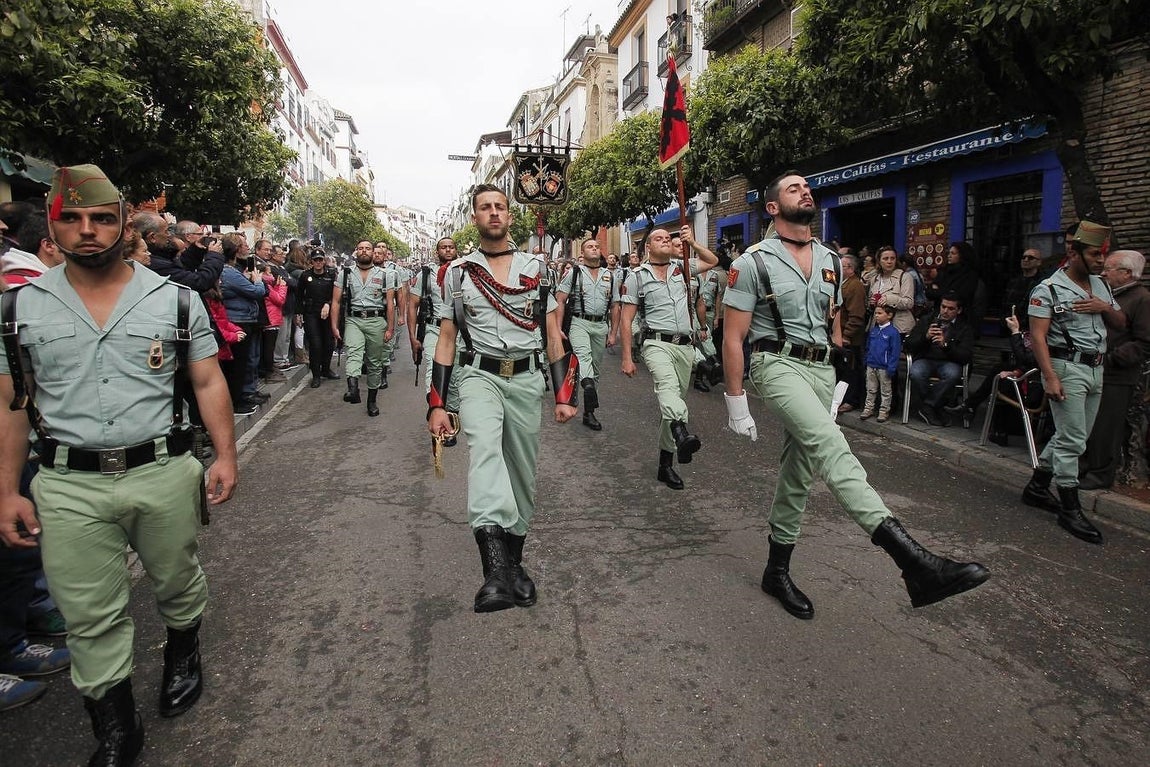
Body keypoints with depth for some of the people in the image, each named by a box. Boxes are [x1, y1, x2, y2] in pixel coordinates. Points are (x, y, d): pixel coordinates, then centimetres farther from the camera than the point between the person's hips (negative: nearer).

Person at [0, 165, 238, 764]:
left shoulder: (175, 300, 0)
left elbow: (208, 383, 2)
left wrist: (225, 456, -5)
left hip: (164, 473, 0)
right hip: (69, 488, 1)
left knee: (178, 584, 17)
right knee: (90, 619, 9)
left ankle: (183, 656, 47)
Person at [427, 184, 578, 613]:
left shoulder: (536, 269, 8)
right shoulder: (457, 273, 6)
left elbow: (552, 335, 8)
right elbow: (447, 339, 6)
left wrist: (564, 395, 0)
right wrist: (437, 405, 0)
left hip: (526, 379, 2)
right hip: (480, 375, -2)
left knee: (522, 475, 9)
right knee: (485, 450, -30)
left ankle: (513, 563, 29)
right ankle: (495, 570, -43)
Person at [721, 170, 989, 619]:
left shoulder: (829, 261, 14)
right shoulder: (754, 262, -5)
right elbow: (733, 338, -7)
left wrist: (837, 380, 17)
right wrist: (736, 404, -10)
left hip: (821, 369, 7)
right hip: (778, 364, -7)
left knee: (799, 470, 10)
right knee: (829, 445, -28)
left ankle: (778, 570, 24)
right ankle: (913, 560, -37)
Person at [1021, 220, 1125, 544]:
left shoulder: (1101, 285, 15)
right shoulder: (1049, 289, -9)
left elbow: (1121, 323, 20)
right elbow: (1037, 336, -15)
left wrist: (1105, 307, -3)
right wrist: (1050, 378, -23)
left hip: (1095, 369, 8)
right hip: (1067, 368, -8)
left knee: (1070, 437, 13)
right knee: (1072, 440, -7)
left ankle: (1037, 487, 26)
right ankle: (1070, 510, 0)